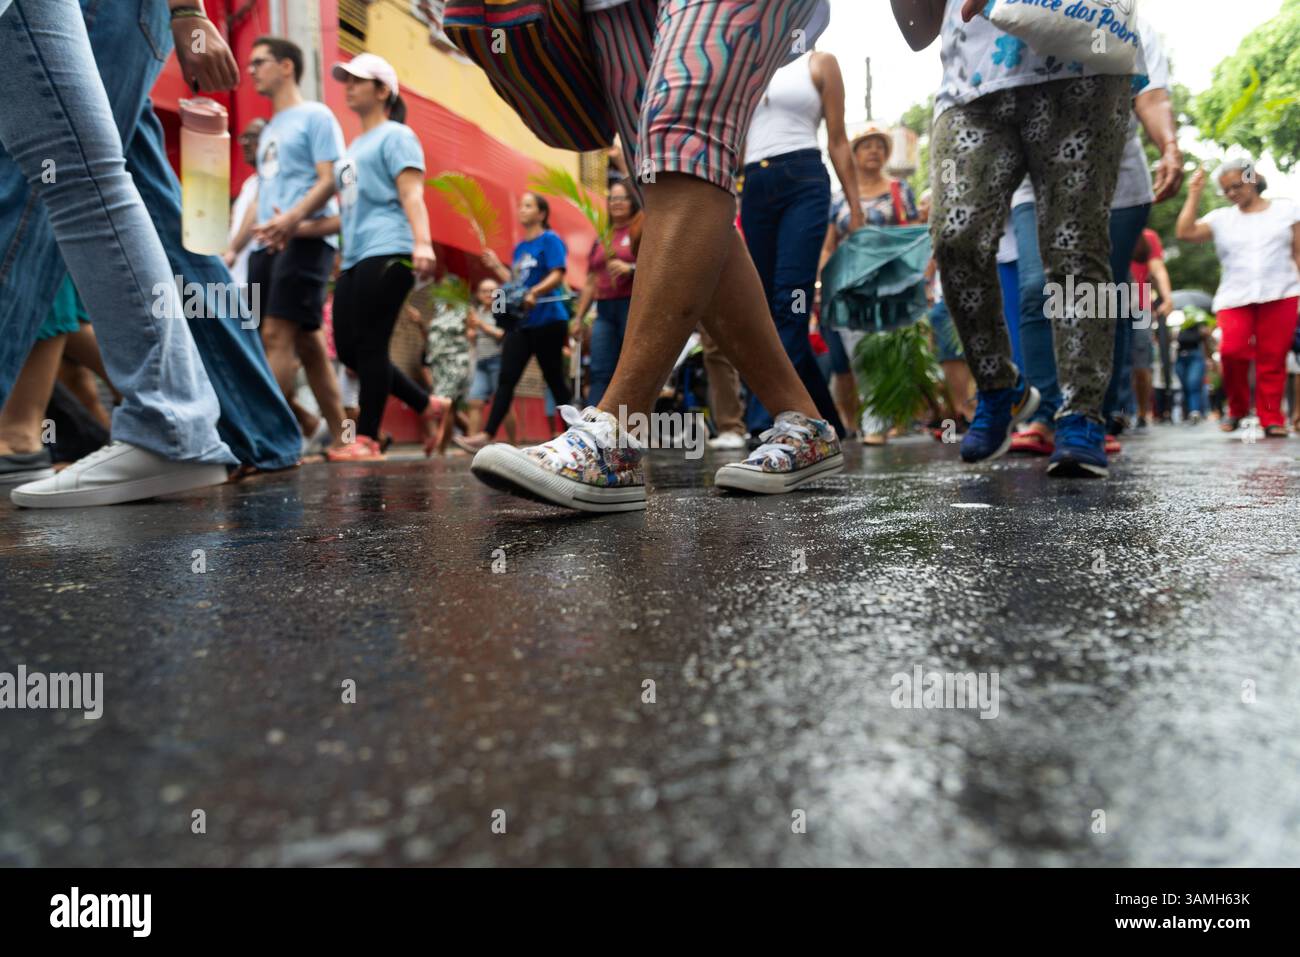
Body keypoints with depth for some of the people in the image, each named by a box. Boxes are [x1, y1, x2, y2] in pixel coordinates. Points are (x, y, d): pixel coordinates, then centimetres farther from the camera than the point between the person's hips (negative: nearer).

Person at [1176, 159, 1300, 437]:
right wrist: (1194, 194, 0)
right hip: (1234, 297, 0)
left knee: (1272, 359, -4)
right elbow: (1185, 233, -4)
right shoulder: (1221, 218, 12)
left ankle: (1271, 419, 5)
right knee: (1232, 350, -19)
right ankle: (1237, 408, 3)